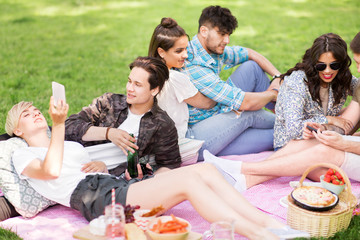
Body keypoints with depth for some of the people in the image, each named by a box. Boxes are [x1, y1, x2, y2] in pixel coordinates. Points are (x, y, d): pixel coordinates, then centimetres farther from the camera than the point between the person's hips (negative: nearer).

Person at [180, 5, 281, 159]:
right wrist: (273, 94, -10)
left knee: (251, 67, 4)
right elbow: (244, 102, -29)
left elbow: (250, 54, 18)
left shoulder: (216, 50, -2)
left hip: (218, 115, 9)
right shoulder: (194, 67, -29)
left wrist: (278, 77, 5)